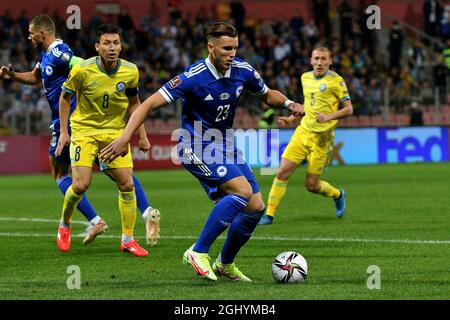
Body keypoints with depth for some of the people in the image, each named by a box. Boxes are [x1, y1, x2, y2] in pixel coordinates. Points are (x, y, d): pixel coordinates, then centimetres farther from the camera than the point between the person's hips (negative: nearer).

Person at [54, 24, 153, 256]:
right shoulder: (83, 70, -17)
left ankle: (128, 239, 10)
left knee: (127, 185, -4)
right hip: (84, 130, -3)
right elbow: (65, 97, -1)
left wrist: (142, 135, 8)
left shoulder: (130, 71, -8)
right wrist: (63, 131, -4)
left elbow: (133, 102, 9)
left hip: (115, 131, 3)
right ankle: (64, 225, 14)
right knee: (80, 184, -15)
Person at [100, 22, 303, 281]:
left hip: (225, 145, 7)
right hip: (197, 148, -7)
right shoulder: (194, 77, -22)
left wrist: (288, 103, -5)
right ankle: (199, 252, -17)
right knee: (242, 190, -26)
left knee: (256, 207, 1)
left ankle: (225, 264, 22)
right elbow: (149, 104, -22)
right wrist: (125, 137, -32)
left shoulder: (243, 71, -4)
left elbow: (267, 94, 17)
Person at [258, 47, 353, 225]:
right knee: (283, 172, -8)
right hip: (303, 131, 5)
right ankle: (269, 214, -2)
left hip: (322, 138, -5)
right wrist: (292, 118, 17)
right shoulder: (305, 78, 10)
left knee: (311, 185, 0)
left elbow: (348, 109, -8)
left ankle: (338, 195, 31)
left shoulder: (336, 81, -8)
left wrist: (328, 116, -22)